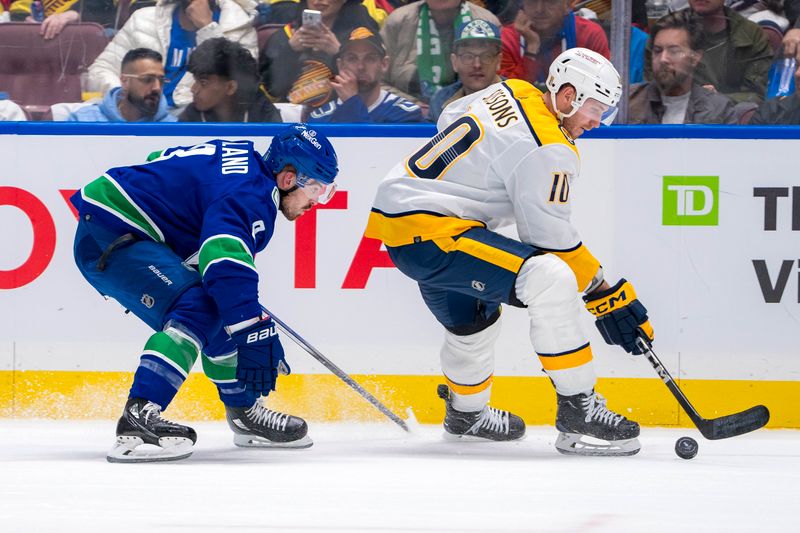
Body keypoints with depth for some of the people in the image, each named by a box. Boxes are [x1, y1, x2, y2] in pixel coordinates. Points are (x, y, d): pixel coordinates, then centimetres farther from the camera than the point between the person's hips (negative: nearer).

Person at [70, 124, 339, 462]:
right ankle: (138, 417, -38)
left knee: (220, 312, 16)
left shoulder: (245, 160, 11)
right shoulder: (248, 193, -20)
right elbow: (226, 264, -36)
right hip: (107, 239, -11)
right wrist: (255, 337, -39)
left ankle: (244, 413, 31)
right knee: (198, 309, -27)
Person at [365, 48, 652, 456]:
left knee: (474, 320, 31)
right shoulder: (549, 150, -16)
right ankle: (578, 410, -20)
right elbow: (550, 238, -16)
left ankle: (465, 412, 55)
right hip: (429, 233, -11)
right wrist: (605, 295, -11)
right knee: (551, 280, -22)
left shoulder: (511, 92, 11)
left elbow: (449, 119, 30)